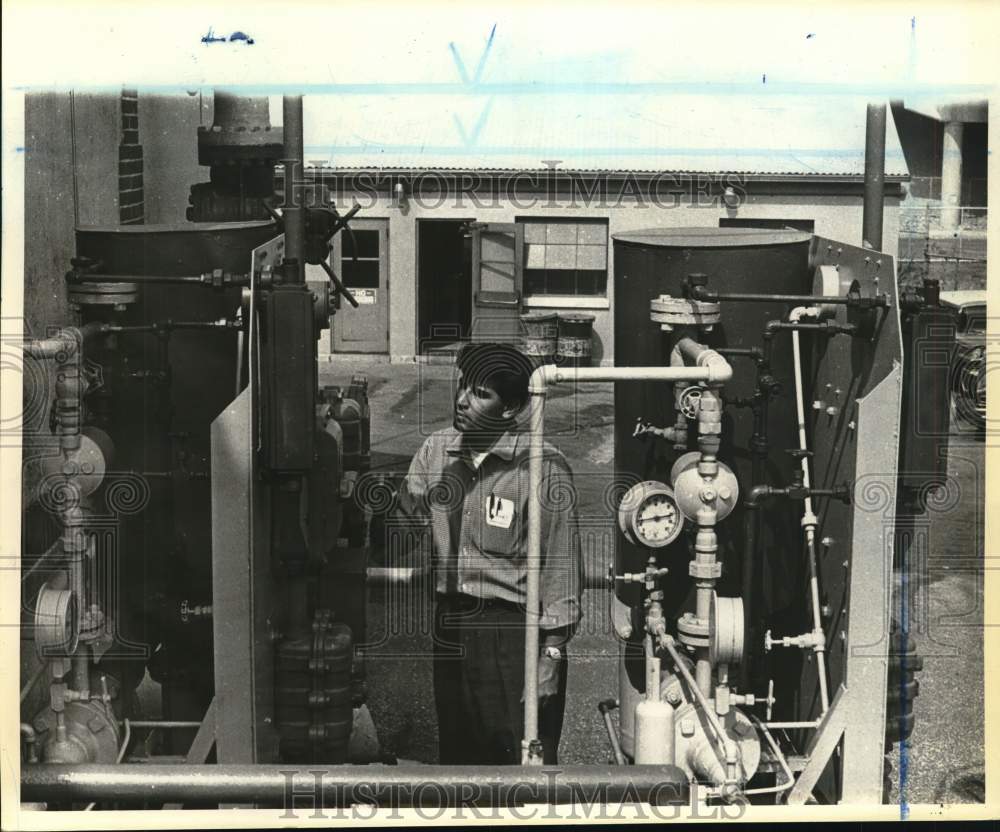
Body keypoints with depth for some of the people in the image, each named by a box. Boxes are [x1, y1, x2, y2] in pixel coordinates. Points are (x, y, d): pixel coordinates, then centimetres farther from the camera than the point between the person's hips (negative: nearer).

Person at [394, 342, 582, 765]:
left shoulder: (543, 466, -11)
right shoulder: (436, 450, 7)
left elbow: (562, 566, -10)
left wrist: (551, 655, -12)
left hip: (514, 631, -5)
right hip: (450, 624, 6)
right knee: (456, 758, 14)